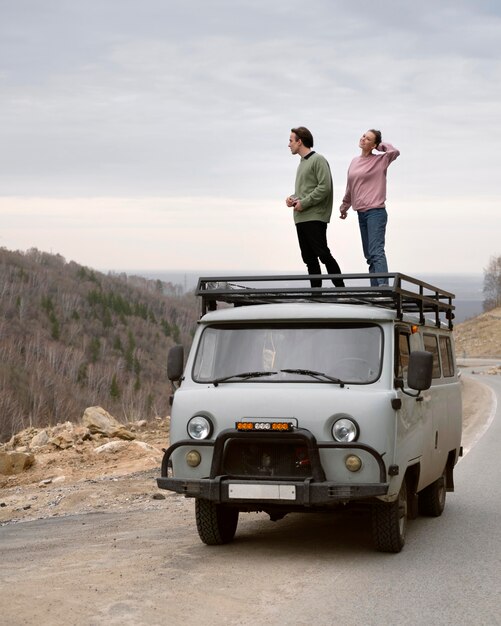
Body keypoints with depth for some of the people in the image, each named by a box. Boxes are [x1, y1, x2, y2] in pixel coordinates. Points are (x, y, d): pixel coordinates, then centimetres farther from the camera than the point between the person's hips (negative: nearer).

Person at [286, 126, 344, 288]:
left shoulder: (318, 160, -6)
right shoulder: (302, 163, 21)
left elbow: (324, 187, -16)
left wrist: (304, 203, -16)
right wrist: (293, 198, 8)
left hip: (315, 218, -9)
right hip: (301, 219, 9)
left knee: (323, 254, -11)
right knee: (309, 258, 6)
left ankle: (340, 289, -7)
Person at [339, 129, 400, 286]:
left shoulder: (380, 160, -4)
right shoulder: (354, 162, 13)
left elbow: (395, 152, -23)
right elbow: (350, 188, 22)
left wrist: (381, 146, -6)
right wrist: (344, 207, 29)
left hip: (376, 212, -7)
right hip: (361, 213, 7)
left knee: (376, 252, -19)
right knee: (369, 255, 9)